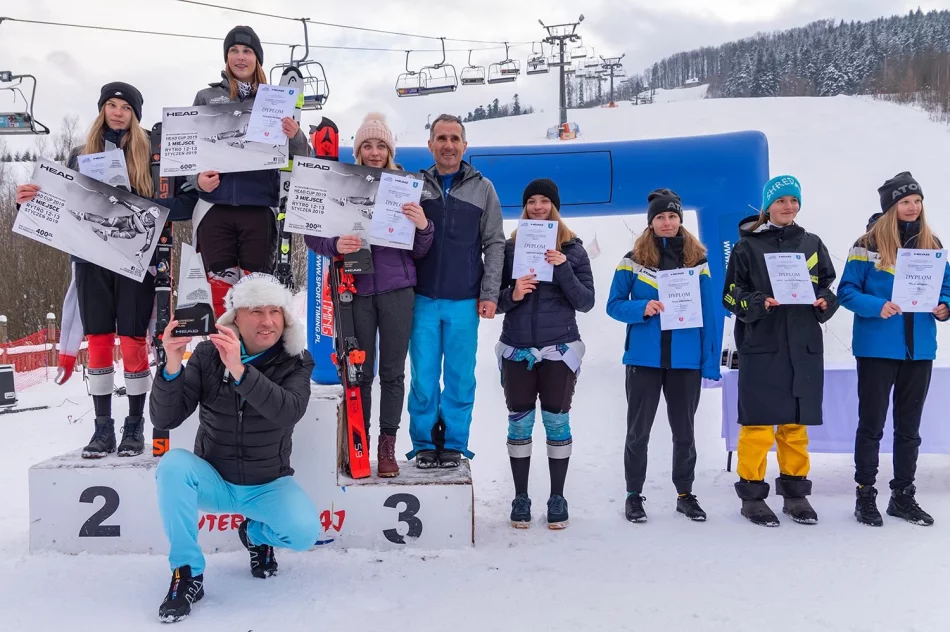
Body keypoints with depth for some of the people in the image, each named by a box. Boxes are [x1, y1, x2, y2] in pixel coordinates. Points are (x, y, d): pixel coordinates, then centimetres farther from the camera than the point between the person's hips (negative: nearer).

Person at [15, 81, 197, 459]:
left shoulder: (151, 155, 5)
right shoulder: (80, 156, 14)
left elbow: (180, 204, -1)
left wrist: (199, 190, -21)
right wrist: (31, 200, -2)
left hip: (136, 261, -3)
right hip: (92, 261, 3)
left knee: (133, 343, -1)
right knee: (98, 343, 4)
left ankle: (135, 426, 11)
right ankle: (103, 428, 12)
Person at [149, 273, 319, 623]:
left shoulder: (295, 362, -11)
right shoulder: (207, 355, -9)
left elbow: (288, 412, -32)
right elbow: (164, 419, -16)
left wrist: (240, 370, -45)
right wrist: (172, 366, -34)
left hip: (269, 485, 0)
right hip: (213, 481, 1)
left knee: (305, 532, -26)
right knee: (173, 464, -30)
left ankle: (257, 534, 12)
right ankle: (188, 573, -14)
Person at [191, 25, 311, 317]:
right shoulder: (207, 97, 11)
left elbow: (302, 156, 7)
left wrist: (295, 136, -16)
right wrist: (197, 176, -10)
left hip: (259, 209, 0)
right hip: (215, 208, 0)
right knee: (222, 293, 0)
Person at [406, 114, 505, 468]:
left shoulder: (482, 188, 7)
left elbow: (494, 244, 5)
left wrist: (490, 294, -2)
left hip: (465, 302, 0)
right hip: (423, 299, 1)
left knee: (460, 378, 4)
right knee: (423, 377, 3)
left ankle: (454, 443, 17)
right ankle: (425, 443, 16)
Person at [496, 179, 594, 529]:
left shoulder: (572, 248, 2)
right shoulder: (509, 247, 4)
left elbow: (586, 302, -3)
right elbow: (494, 300, 6)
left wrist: (563, 268, -16)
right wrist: (512, 295, -15)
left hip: (559, 349, -1)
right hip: (517, 350, 1)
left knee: (557, 422, 5)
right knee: (520, 423, 5)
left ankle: (557, 497, 16)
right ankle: (520, 497, 17)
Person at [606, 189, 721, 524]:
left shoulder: (697, 260, 4)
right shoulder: (633, 260, 0)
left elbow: (708, 314, 3)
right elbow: (614, 305, 2)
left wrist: (711, 361, -2)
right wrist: (642, 308, -17)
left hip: (686, 359, 1)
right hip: (644, 358, -1)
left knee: (684, 429, 12)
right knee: (638, 429, 7)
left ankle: (685, 493, 26)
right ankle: (634, 494, 20)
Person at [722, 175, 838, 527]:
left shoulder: (812, 244, 12)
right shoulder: (748, 246, 1)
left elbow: (829, 287, 15)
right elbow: (731, 295, -1)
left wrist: (824, 302, -6)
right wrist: (758, 303, -18)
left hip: (803, 348, 4)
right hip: (761, 347, -3)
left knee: (796, 422, 10)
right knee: (758, 423, -2)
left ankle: (795, 493, 22)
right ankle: (752, 495, 9)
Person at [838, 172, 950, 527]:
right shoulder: (868, 244, -7)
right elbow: (847, 291, -8)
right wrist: (877, 307, -23)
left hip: (919, 349, 5)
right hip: (877, 349, -5)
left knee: (909, 426, 13)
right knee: (871, 424, 4)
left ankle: (903, 495, 25)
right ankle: (865, 495, 15)